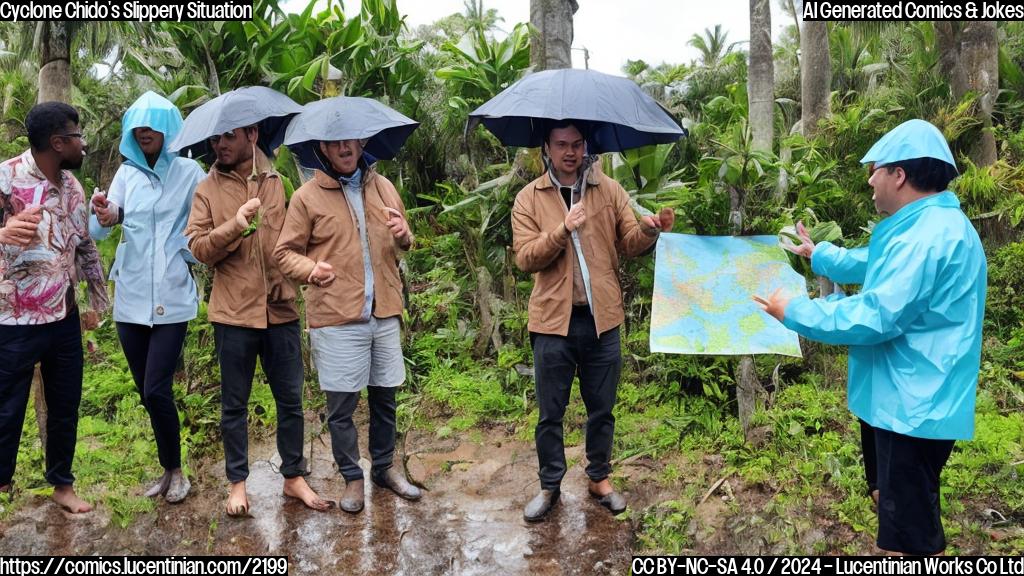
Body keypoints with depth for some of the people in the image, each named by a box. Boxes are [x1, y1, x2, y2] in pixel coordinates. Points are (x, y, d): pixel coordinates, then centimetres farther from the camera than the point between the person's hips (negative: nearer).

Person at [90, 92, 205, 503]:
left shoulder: (188, 172, -2)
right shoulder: (126, 173, 7)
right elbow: (96, 231, -3)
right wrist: (104, 218, -24)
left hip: (172, 299, -4)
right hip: (131, 298, 4)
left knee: (156, 391, -8)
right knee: (147, 392, 11)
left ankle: (175, 470, 13)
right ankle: (169, 469, 27)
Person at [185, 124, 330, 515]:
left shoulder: (279, 184, 6)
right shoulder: (208, 190, 3)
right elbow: (198, 248, -5)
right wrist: (235, 224, -20)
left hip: (281, 309, 1)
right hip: (233, 312, -1)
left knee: (290, 399, 9)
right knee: (234, 405, 10)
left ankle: (293, 476, 24)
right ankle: (237, 482, 24)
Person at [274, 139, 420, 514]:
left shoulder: (383, 187, 11)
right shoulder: (308, 196, -2)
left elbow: (403, 244, 21)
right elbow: (285, 252, 0)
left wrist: (403, 236, -3)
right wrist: (311, 269, -20)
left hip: (385, 313, 4)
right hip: (336, 316, -4)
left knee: (385, 396, 14)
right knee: (341, 404, 3)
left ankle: (384, 468, 32)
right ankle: (352, 477, 22)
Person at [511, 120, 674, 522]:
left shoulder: (609, 190, 4)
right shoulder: (529, 198, -1)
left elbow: (629, 243, 3)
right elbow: (524, 258, -9)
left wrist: (649, 230, -19)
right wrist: (564, 229, -23)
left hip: (602, 318, 2)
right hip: (553, 320, -1)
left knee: (602, 409, 14)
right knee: (550, 412, 9)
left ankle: (599, 479, 32)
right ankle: (550, 485, 26)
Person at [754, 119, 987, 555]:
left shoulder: (927, 238, -25)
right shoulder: (929, 226, 12)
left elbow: (875, 318, -29)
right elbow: (873, 265, 31)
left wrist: (794, 312, -18)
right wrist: (818, 254, 42)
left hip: (913, 406, -11)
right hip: (913, 400, 11)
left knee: (909, 528, 0)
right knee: (906, 512, 27)